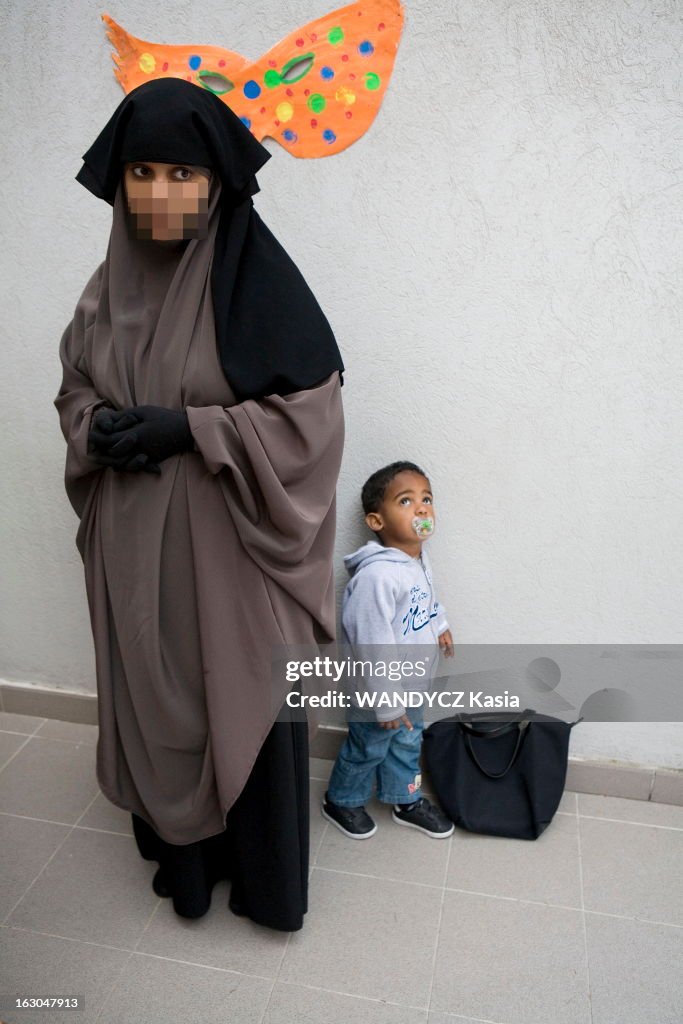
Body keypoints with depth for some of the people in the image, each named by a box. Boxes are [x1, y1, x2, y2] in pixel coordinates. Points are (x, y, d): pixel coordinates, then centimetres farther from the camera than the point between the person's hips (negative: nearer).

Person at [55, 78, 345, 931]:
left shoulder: (259, 281, -12)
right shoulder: (111, 286, 5)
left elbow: (308, 414, -14)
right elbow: (75, 388, 15)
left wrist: (186, 427, -20)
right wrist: (99, 429, -8)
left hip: (229, 544, -5)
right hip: (134, 547, 5)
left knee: (242, 707, 8)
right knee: (154, 699, 17)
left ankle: (265, 879, 35)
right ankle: (179, 848, 44)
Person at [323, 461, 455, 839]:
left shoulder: (418, 558, -7)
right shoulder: (377, 575, -36)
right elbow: (374, 647, -32)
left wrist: (439, 625, 28)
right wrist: (387, 704, -26)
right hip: (379, 691, -8)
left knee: (408, 742, 26)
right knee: (368, 749, 16)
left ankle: (406, 801, 49)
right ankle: (342, 801, 42)